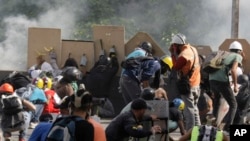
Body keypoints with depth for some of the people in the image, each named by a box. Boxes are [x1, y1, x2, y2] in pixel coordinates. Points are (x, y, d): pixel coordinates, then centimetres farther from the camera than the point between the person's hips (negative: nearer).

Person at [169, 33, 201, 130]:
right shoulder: (192, 49, 5)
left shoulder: (183, 55, -23)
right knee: (194, 108, 18)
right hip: (196, 84, 9)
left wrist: (173, 54, -11)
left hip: (188, 85, -9)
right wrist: (175, 53, 1)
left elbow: (175, 67, -15)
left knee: (189, 109, -3)